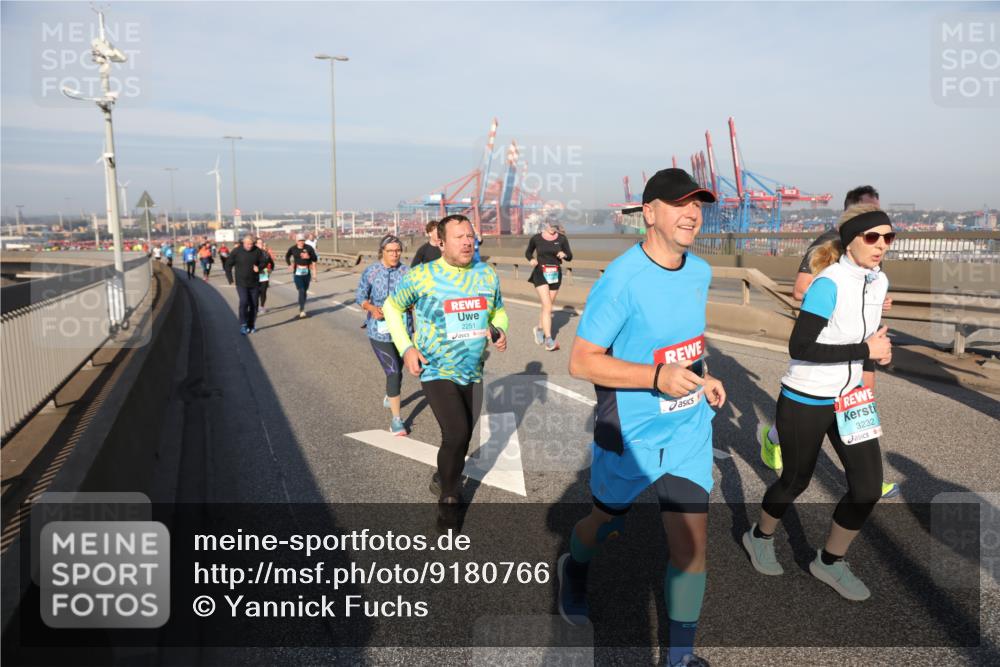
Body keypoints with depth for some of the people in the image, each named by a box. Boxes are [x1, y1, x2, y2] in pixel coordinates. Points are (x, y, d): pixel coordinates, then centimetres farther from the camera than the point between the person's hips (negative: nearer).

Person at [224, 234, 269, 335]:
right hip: (241, 283, -3)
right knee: (244, 302, -18)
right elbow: (228, 265, 1)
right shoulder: (236, 251, -6)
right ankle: (243, 325, -13)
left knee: (253, 305, 7)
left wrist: (259, 268, -16)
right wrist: (230, 279, -3)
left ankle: (251, 326, 19)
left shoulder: (257, 251, -2)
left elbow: (264, 261, 6)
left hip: (254, 283, 3)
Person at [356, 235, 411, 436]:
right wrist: (372, 308, -18)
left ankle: (389, 397, 53)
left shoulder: (406, 272, -5)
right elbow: (360, 297, 1)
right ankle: (396, 419, -3)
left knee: (397, 369, 21)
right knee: (393, 371, -12)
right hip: (380, 330, -3)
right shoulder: (370, 272, -6)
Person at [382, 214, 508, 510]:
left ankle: (442, 480, 47)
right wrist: (405, 348, -8)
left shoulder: (487, 274, 0)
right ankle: (449, 497, 6)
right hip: (437, 373, -5)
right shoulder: (421, 276, -12)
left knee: (462, 438, 18)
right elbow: (392, 307, 3)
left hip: (473, 374, 5)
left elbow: (498, 311, 15)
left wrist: (500, 331, -8)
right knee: (457, 435, -20)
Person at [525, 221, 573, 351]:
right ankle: (549, 340, -14)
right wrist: (531, 259, -8)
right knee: (547, 307, -14)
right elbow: (528, 252, 13)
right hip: (540, 274, -3)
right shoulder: (536, 238, -2)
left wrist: (564, 255, -18)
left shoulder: (562, 238, 0)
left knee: (547, 306, 14)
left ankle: (539, 329, 40)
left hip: (555, 275, 3)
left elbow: (570, 257, 4)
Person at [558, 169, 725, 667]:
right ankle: (573, 570, 54)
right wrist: (658, 376, -30)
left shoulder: (701, 272, 1)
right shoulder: (622, 279, -22)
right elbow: (580, 361, -22)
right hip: (629, 437, -5)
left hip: (689, 432, 5)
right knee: (607, 521, 19)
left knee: (691, 543, 4)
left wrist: (699, 376, 6)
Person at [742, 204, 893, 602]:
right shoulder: (829, 284, -24)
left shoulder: (879, 281, 1)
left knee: (868, 486, 3)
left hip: (848, 398, 7)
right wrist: (864, 351, -25)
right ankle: (760, 537, 41)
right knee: (796, 481, 11)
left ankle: (830, 562, 26)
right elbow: (799, 348, -27)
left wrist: (875, 354, -1)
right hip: (804, 402, -7)